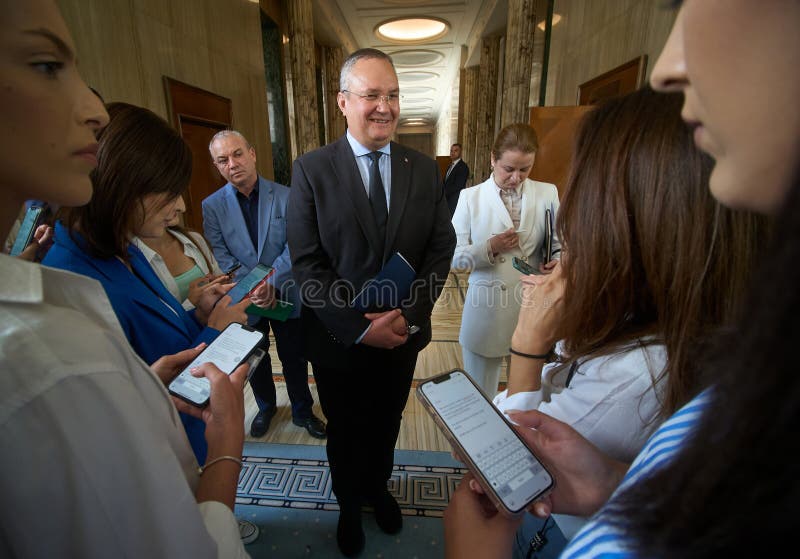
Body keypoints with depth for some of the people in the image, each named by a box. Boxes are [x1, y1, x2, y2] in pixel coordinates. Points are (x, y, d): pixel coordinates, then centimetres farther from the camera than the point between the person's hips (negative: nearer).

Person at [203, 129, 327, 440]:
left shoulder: (286, 197, -9)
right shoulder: (212, 206, -5)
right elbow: (220, 256, -11)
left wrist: (271, 282, -25)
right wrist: (253, 286, -23)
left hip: (285, 295, -1)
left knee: (294, 359, 13)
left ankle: (302, 411, 37)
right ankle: (265, 407, 47)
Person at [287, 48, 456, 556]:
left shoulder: (425, 169, -1)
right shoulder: (311, 169, -10)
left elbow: (441, 247, -2)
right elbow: (306, 263, -14)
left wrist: (410, 314, -14)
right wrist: (361, 326, -19)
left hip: (405, 333, 3)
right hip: (339, 338, -2)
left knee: (387, 426, 25)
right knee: (346, 433, 22)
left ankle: (378, 487, 57)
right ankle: (350, 504, 53)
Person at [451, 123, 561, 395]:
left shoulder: (547, 193, 3)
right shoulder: (471, 197, 1)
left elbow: (560, 243, 9)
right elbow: (454, 257, -2)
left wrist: (558, 261, -13)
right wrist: (490, 248, -18)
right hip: (485, 312, -1)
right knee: (479, 396, 16)